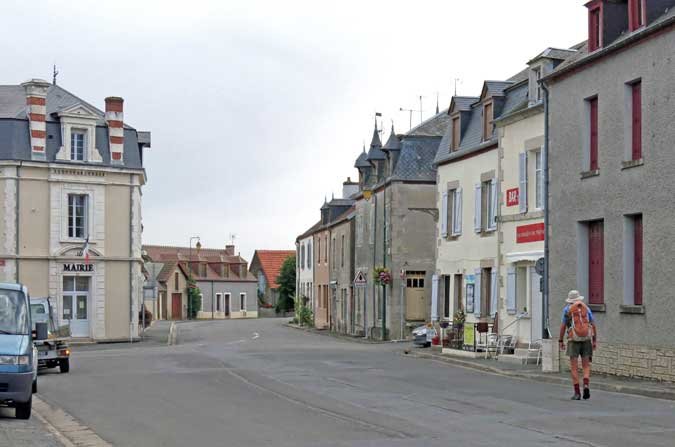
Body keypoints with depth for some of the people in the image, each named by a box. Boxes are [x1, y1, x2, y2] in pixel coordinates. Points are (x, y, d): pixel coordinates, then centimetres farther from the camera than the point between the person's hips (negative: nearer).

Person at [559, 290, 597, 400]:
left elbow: (563, 326, 0)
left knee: (574, 367, 2)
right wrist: (595, 341, 10)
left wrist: (561, 341, 8)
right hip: (586, 340, 2)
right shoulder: (586, 308, 9)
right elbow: (593, 325, 6)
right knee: (586, 366, 8)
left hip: (574, 340, -2)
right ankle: (586, 386, -16)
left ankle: (577, 392, -3)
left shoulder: (567, 309, 2)